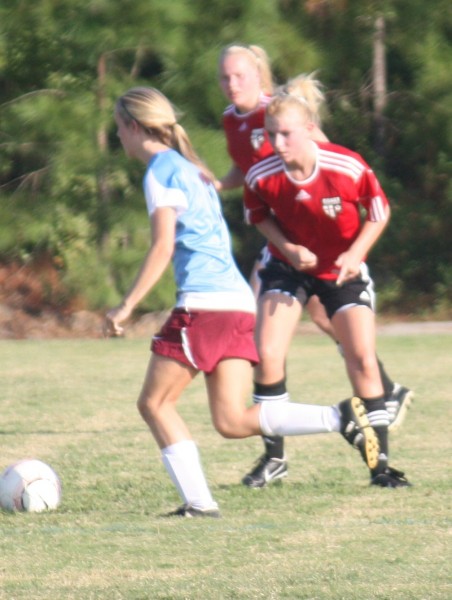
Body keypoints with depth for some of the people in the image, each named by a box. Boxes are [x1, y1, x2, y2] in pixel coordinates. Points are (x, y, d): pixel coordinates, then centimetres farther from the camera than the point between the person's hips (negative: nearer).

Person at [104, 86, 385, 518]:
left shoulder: (161, 170, -4)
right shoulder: (190, 168, 23)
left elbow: (163, 247, -13)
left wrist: (125, 306, -12)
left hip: (203, 304, -8)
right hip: (239, 303, 8)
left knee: (154, 402, 3)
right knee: (232, 421, 3)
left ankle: (198, 501, -4)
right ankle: (340, 418, -11)